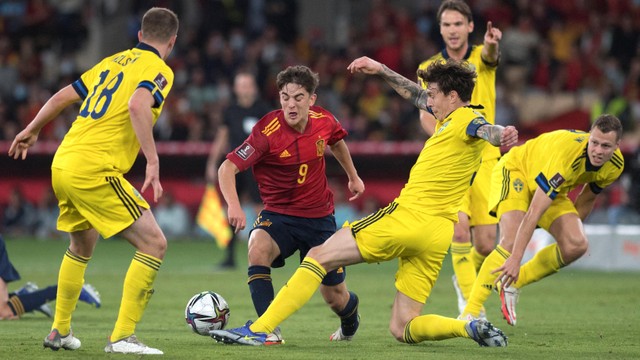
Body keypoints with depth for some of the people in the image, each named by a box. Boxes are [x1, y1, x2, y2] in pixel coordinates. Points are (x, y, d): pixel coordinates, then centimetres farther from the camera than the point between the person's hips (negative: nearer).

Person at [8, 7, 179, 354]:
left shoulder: (113, 61, 19)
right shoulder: (159, 70, -3)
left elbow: (62, 96, 22)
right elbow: (137, 105, -24)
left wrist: (31, 131, 36)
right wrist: (153, 162, -27)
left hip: (62, 164, 8)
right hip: (95, 171, -8)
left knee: (81, 248, 29)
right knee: (153, 244, -6)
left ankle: (59, 331, 35)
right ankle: (122, 337, -11)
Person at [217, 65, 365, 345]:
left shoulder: (324, 121, -9)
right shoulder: (267, 131, -22)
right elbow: (227, 168, -26)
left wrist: (353, 176, 29)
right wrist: (233, 205, -43)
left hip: (319, 217, 3)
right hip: (279, 214, -3)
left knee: (335, 297, 7)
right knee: (258, 247, -37)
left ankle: (350, 322, 46)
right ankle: (269, 330, -31)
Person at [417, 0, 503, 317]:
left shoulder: (480, 57, 2)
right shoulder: (429, 68, 5)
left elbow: (490, 55, -23)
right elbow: (426, 113, -4)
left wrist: (491, 44, -48)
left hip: (484, 158, 1)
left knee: (486, 243, 1)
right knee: (459, 228, -21)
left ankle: (465, 280, 32)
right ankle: (468, 302, -13)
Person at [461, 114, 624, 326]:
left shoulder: (615, 165, -18)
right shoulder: (566, 154, -41)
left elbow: (588, 198, 6)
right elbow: (533, 213, -43)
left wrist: (572, 227, 14)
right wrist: (516, 259, -46)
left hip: (552, 191, 7)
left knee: (577, 246, -16)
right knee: (512, 242, -30)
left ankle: (512, 284, 2)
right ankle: (470, 312, -25)